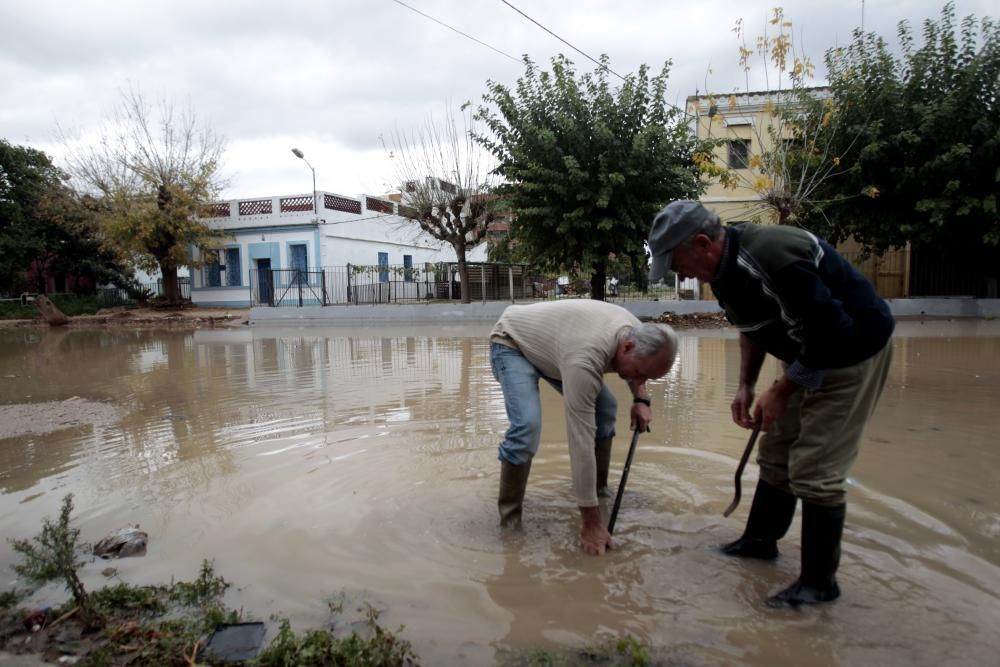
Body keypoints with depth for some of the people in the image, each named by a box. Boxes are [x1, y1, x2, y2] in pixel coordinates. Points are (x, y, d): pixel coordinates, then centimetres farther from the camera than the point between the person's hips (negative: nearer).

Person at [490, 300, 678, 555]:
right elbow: (581, 441, -41)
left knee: (604, 408, 3)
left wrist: (640, 399, -7)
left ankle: (600, 491, 20)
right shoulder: (584, 360, -43)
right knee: (527, 426, -28)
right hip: (512, 343, -8)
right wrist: (590, 521, -36)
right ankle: (509, 520, -11)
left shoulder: (635, 330, -17)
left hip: (550, 342, 8)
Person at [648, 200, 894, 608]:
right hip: (808, 353, 9)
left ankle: (818, 582, 9)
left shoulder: (774, 260, -34)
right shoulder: (725, 267, -4)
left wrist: (781, 392, -20)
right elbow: (753, 325, 13)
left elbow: (829, 336, -31)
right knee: (776, 453, 15)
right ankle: (760, 540, 34)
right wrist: (746, 385, 4)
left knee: (814, 468, -7)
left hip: (852, 350, -9)